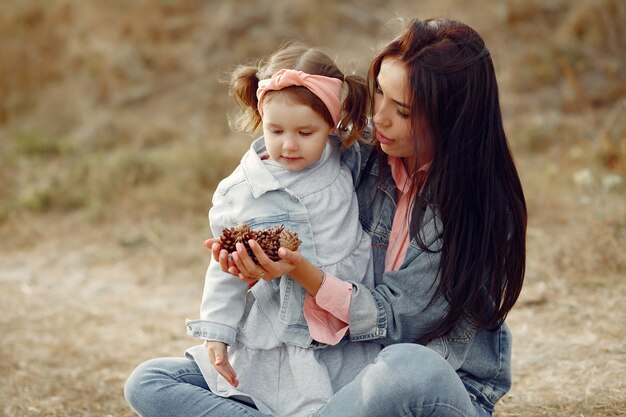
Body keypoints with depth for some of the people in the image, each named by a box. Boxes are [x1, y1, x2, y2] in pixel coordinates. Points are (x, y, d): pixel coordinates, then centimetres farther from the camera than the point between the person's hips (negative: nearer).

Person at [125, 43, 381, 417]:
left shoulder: (352, 169, -1)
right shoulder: (240, 192, -3)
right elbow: (226, 270, 3)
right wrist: (215, 333, -1)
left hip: (347, 348, 0)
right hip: (268, 347, 1)